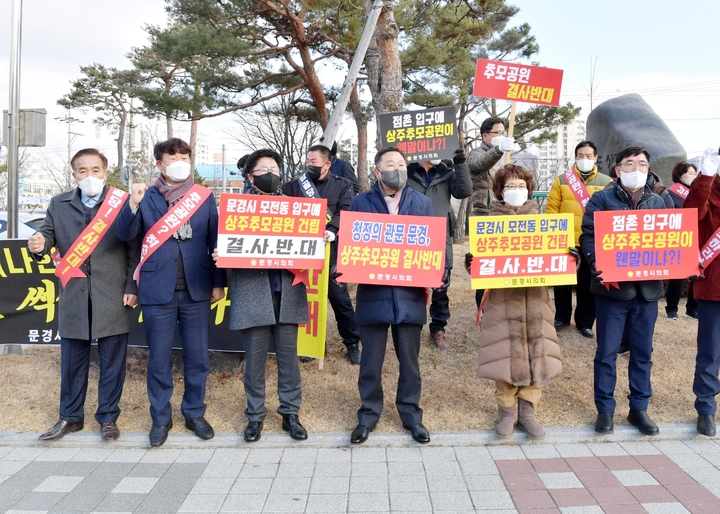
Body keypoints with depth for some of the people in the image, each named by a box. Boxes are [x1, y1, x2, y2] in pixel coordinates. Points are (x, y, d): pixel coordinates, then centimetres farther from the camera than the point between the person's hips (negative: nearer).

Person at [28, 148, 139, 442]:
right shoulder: (58, 205, 10)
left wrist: (132, 287, -9)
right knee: (72, 362, 13)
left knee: (112, 362, 7)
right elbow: (48, 235, 4)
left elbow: (135, 249, -3)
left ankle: (108, 417, 22)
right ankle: (70, 417, 28)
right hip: (73, 297, 3)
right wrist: (38, 245, -21)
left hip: (112, 297, -2)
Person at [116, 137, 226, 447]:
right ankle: (160, 418, 21)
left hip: (196, 289, 1)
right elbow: (126, 235, -5)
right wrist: (132, 204, -21)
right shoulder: (146, 198, 5)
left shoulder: (205, 198, 7)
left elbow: (216, 241, 7)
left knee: (197, 356, 8)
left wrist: (218, 282, 2)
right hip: (157, 290, -1)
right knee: (159, 358, 7)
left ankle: (195, 413, 23)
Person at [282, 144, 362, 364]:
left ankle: (352, 343, 15)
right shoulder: (293, 186, 11)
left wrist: (331, 232, -25)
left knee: (340, 298, 2)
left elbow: (346, 212, -9)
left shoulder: (342, 186, 4)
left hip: (331, 251, -2)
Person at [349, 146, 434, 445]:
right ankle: (369, 413, 24)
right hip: (373, 292, -1)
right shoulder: (360, 203, 5)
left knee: (409, 360, 11)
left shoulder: (422, 203, 8)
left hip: (410, 293, 1)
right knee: (371, 359, 8)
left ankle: (410, 413, 27)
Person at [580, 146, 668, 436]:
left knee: (643, 351, 12)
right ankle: (605, 410, 16)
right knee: (607, 351, 3)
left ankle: (639, 409, 25)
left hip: (648, 289, 4)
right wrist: (597, 265, -25)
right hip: (613, 287, -4)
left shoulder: (657, 202, 13)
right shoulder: (602, 199, 0)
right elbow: (588, 236, -8)